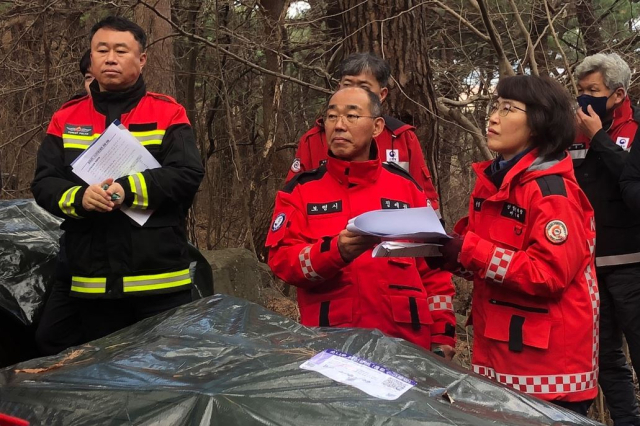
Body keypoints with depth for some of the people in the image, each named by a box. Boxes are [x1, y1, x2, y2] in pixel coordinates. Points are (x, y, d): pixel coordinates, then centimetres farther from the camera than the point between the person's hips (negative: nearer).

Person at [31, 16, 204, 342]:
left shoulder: (168, 113, 1)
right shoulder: (66, 119, 9)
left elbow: (188, 175, -11)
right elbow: (43, 184, 2)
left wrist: (128, 189, -23)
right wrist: (79, 197, -19)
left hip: (160, 280, -3)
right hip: (92, 283, 3)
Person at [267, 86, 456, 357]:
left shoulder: (404, 186, 9)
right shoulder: (302, 190, 4)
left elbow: (433, 265, 10)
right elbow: (281, 258, -7)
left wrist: (442, 335, 4)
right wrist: (335, 251, -25)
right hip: (329, 344, -1)